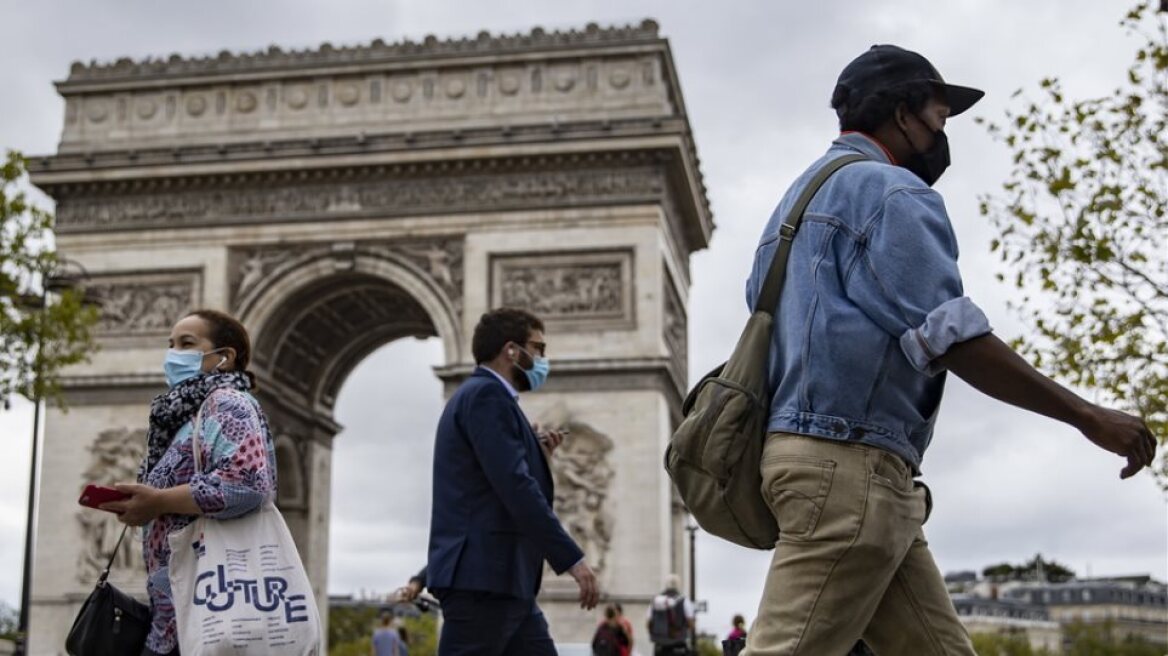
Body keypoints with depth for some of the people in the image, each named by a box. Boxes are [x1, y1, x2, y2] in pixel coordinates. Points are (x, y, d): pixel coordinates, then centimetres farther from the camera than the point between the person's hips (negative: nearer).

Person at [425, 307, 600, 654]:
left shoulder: (485, 396, 22)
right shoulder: (486, 395, -10)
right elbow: (515, 488, -21)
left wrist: (537, 456, 13)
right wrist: (572, 559, -20)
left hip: (502, 579, 11)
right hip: (482, 577, -11)